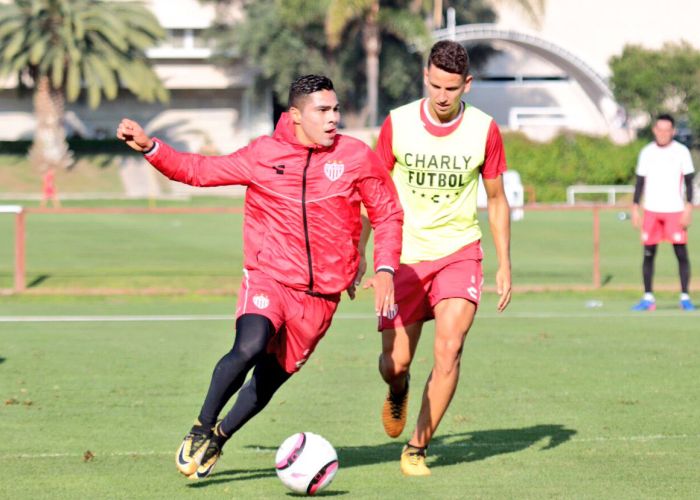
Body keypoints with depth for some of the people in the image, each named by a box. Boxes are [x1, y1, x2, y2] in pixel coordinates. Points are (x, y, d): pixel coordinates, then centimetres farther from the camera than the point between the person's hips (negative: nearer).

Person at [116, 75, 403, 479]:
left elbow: (388, 215, 9)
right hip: (269, 277, -2)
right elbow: (200, 170, 8)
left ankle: (219, 439, 30)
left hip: (321, 294, 2)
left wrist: (385, 270, -4)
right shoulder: (264, 155, -1)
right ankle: (202, 428, -8)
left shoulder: (357, 157, 0)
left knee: (270, 378, 4)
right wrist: (150, 147, -5)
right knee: (250, 348, -28)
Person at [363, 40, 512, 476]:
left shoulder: (484, 130, -6)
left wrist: (505, 265, 2)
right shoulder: (397, 124, -8)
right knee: (394, 364, -2)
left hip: (459, 252, 0)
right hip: (405, 256, 0)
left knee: (449, 347, -19)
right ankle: (399, 390, 37)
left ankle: (417, 448, -4)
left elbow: (497, 199, 6)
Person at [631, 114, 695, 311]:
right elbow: (640, 182, 11)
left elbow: (689, 182, 0)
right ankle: (648, 298, 6)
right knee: (648, 254, 1)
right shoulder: (646, 152, 7)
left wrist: (688, 208, -10)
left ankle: (685, 297, -1)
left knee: (681, 253, -6)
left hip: (675, 211, -2)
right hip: (651, 211, 3)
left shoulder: (681, 152, 0)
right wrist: (635, 208, 4)